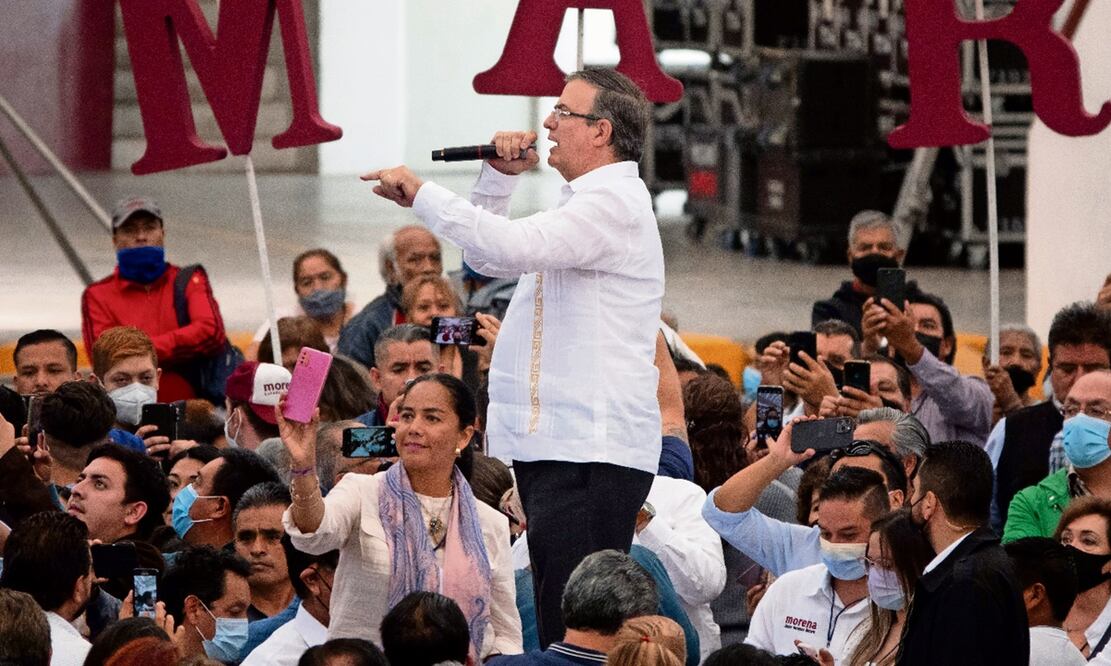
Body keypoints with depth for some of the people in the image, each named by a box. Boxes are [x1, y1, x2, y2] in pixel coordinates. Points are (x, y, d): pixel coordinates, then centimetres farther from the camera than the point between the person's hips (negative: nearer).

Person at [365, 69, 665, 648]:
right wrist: (499, 176, 16)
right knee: (555, 616, 11)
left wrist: (420, 193, -16)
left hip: (591, 456, -11)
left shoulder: (615, 204, -11)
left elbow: (514, 246, -25)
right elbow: (485, 258, 31)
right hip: (549, 445, 11)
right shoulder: (588, 204, 24)